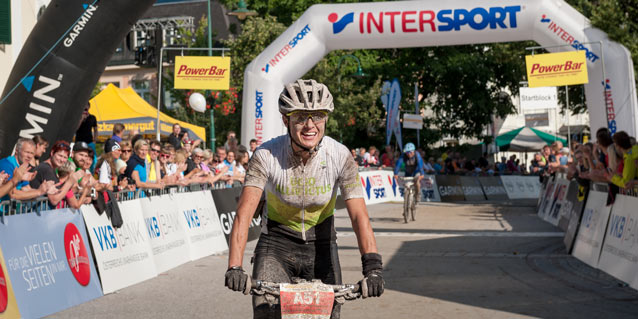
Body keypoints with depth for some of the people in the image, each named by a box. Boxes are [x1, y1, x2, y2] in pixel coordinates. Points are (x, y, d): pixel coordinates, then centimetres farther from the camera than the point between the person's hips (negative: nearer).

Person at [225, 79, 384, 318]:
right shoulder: (266, 155, -21)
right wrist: (235, 268, -41)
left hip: (321, 246, 1)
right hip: (276, 245, -1)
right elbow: (244, 213, -28)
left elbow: (359, 215, -24)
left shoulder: (340, 156, -19)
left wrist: (372, 266, -38)